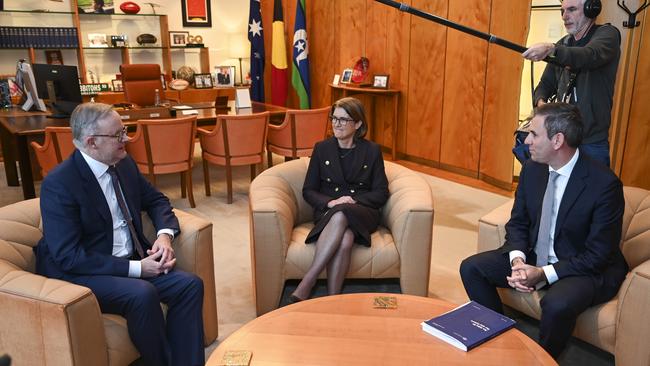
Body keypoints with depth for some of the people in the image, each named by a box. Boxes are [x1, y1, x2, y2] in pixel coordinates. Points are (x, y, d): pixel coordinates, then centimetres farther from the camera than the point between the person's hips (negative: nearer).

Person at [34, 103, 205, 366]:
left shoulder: (124, 164, 2)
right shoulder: (59, 184, -18)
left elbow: (156, 200, 16)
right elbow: (69, 257, -22)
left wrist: (165, 234, -6)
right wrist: (136, 268, -24)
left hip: (130, 261, 7)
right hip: (79, 273, -6)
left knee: (189, 285, -15)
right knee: (143, 294, -32)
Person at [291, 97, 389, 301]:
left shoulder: (372, 151, 7)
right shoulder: (322, 149, 10)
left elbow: (381, 193, 5)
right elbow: (308, 191, 8)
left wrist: (354, 200, -12)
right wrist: (330, 202, -12)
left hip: (361, 213, 0)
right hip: (328, 212, 1)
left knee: (341, 216, -38)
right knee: (344, 240, -37)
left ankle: (306, 284, -35)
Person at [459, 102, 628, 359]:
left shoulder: (605, 183, -22)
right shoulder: (532, 168, -4)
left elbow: (598, 255, -19)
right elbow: (517, 222, 4)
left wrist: (543, 274, -26)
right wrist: (517, 260, -15)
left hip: (587, 269, -5)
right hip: (533, 258, 6)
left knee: (557, 303, -36)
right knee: (471, 268, -8)